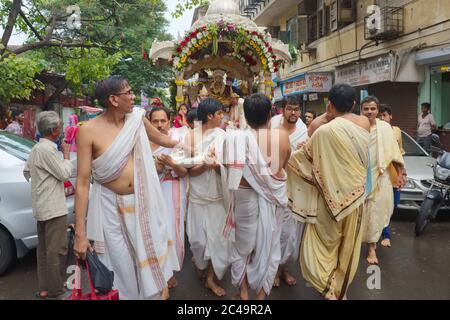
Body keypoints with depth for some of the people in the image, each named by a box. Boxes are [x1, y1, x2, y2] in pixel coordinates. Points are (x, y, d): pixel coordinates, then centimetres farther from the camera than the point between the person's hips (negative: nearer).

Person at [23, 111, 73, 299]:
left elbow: (26, 172, 23)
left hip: (42, 206, 10)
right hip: (53, 207, -10)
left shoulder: (36, 148, 14)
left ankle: (44, 287, 21)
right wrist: (66, 154, -4)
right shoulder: (47, 149, -17)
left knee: (44, 248, 14)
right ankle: (55, 291, 1)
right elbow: (64, 173, -14)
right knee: (57, 250, -5)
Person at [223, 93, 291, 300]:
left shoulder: (239, 138, -17)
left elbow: (234, 172, -10)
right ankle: (261, 293, 30)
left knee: (243, 243, 18)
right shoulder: (282, 136, -11)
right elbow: (283, 163, 4)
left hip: (246, 197, -1)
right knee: (268, 245, 18)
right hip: (274, 197, 2)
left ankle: (244, 292, 30)